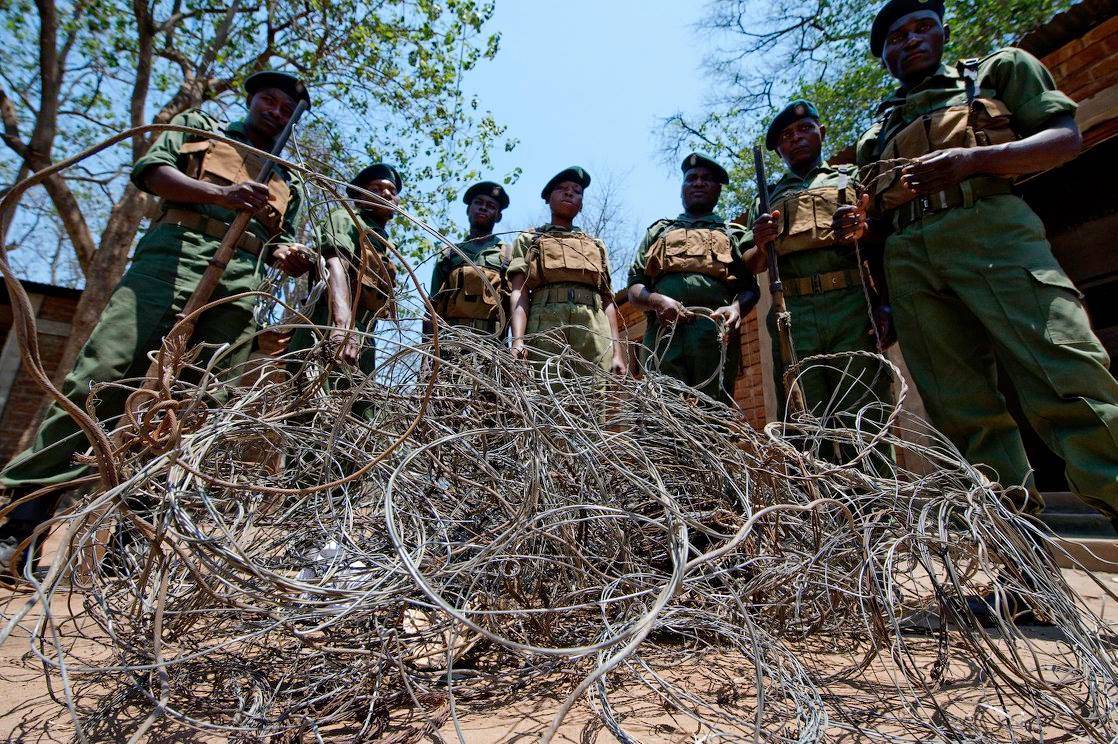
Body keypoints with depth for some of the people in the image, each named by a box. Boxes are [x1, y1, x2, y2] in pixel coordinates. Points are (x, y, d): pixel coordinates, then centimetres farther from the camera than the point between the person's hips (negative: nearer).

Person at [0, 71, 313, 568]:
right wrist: (221, 193, -9)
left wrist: (287, 255, -2)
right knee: (102, 374, -15)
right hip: (175, 256, -2)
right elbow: (149, 169, 9)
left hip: (242, 281, 3)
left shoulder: (290, 180, 31)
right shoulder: (198, 126, 26)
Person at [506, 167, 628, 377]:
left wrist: (617, 351, 4)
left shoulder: (597, 246, 29)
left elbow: (607, 299, 19)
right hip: (546, 326, -2)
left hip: (595, 329, 2)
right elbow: (519, 292, 7)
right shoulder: (528, 239, 22)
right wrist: (518, 340, -12)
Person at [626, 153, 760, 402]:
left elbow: (750, 288, 16)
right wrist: (658, 301, -5)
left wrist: (736, 308, -9)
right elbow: (634, 288, 18)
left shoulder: (733, 235, 27)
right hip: (664, 331, 0)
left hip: (717, 333, 0)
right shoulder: (659, 231, 28)